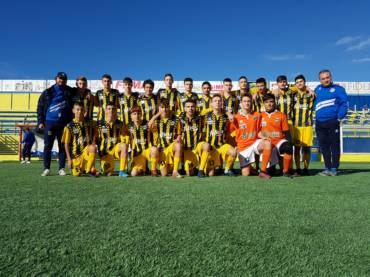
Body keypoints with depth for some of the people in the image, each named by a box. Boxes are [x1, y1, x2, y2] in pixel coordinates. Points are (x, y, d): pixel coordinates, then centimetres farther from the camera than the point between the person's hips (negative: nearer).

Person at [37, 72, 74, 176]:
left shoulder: (70, 92, 8)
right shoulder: (47, 92, 8)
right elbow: (40, 107, 8)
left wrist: (71, 121, 1)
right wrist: (40, 122, 0)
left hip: (64, 123, 0)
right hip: (49, 122, 0)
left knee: (63, 146, 2)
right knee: (47, 146, 1)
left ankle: (61, 168, 8)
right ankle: (46, 169, 7)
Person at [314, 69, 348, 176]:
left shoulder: (338, 89, 4)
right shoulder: (318, 89, 18)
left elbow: (344, 104, -3)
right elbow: (314, 103, 26)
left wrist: (340, 117, -12)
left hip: (332, 122, -5)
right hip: (319, 123, 5)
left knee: (334, 145, -1)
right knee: (324, 146, 7)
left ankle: (334, 169, 4)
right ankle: (327, 168, 16)